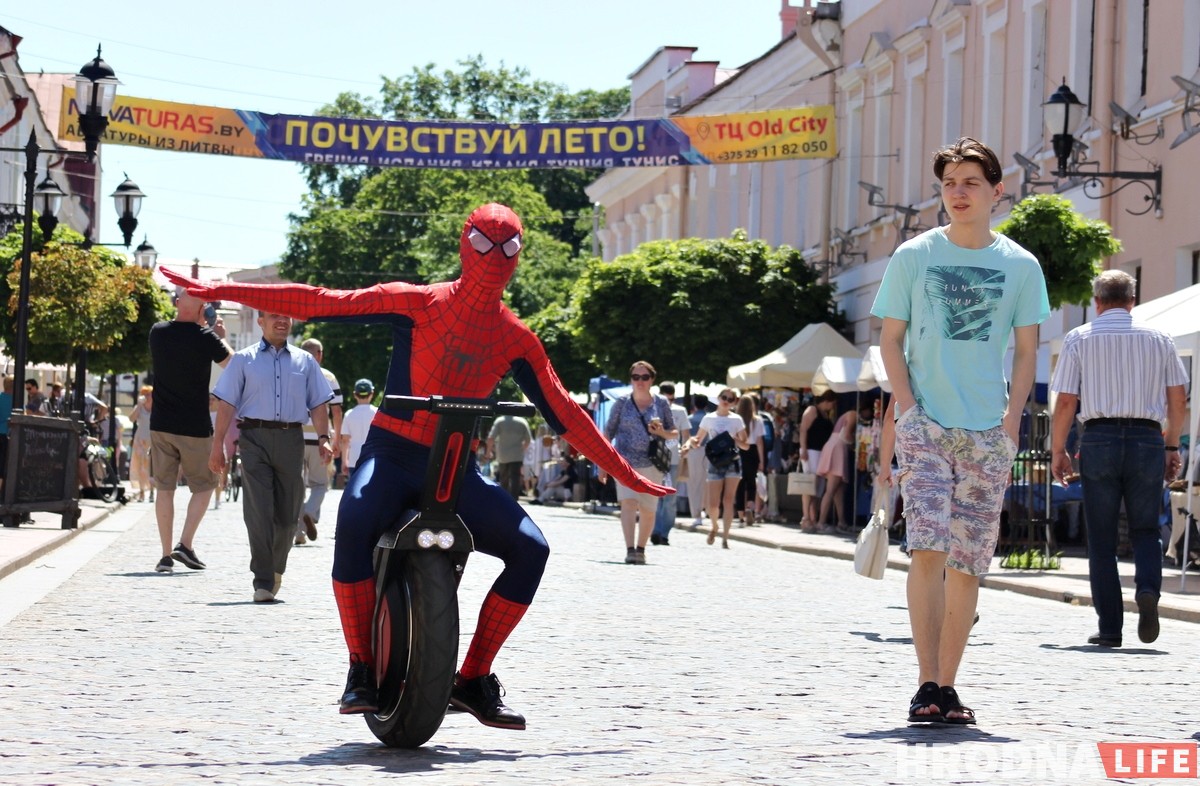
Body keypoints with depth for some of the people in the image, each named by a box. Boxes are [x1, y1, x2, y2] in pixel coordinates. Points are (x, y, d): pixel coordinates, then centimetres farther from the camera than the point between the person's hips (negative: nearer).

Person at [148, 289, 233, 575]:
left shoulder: (158, 333, 1)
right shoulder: (205, 337, -11)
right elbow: (232, 364, 5)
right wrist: (220, 337, 18)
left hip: (161, 425, 3)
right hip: (195, 427, -3)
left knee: (164, 488, 7)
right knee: (203, 487, 12)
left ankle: (166, 554, 4)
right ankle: (185, 544, -1)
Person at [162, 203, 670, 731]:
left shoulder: (517, 340, 7)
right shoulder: (418, 303, -3)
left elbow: (565, 415, 12)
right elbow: (322, 302, -6)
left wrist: (626, 475, 10)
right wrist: (219, 291, -12)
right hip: (393, 454, -4)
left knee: (530, 548, -15)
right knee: (355, 520, -35)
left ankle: (473, 678, -3)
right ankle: (362, 669, -22)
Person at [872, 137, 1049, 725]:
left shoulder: (1020, 266, 7)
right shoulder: (913, 256, 4)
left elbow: (1026, 352, 9)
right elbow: (890, 339, 6)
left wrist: (1011, 422, -2)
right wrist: (908, 409, -5)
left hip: (987, 432, 2)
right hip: (925, 425, -2)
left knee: (967, 564, 3)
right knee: (928, 550, -15)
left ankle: (947, 687, 11)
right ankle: (926, 684, -13)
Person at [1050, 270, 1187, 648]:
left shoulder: (1079, 339, 4)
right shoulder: (1158, 339, 10)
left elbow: (1066, 402, -1)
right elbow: (1177, 399, 9)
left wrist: (1058, 451, 6)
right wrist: (1172, 447, 18)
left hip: (1099, 439, -1)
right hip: (1147, 438, 1)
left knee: (1102, 539, 5)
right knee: (1145, 530, 11)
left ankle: (1110, 627, 3)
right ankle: (1148, 589, -18)